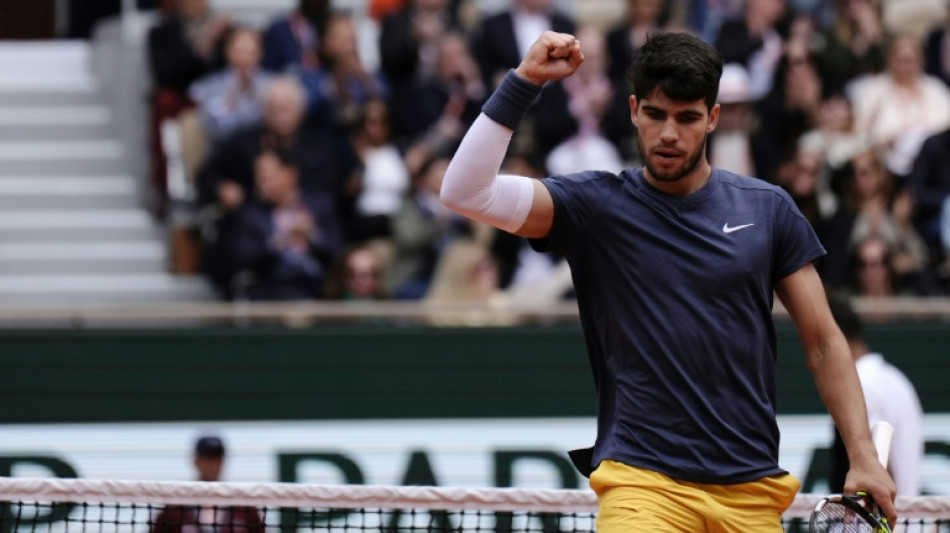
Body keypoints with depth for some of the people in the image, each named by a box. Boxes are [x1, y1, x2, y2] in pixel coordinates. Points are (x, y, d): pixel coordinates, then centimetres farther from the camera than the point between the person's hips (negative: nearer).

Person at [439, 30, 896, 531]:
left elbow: (823, 343, 13)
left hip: (753, 491, 3)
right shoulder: (595, 205, 3)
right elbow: (465, 191, -10)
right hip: (642, 484, -3)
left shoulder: (768, 208, 9)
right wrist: (523, 80, -14)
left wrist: (863, 457, 3)